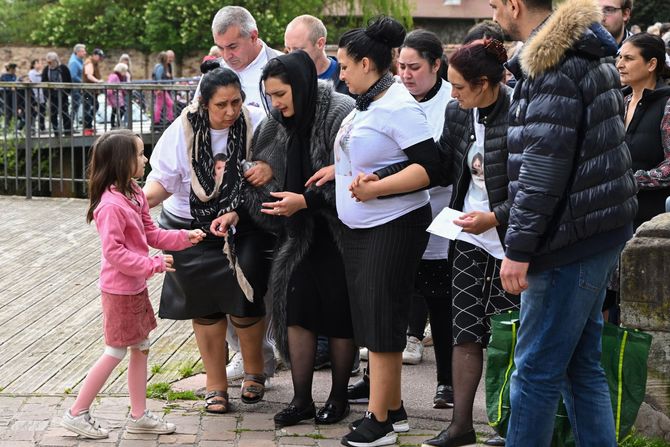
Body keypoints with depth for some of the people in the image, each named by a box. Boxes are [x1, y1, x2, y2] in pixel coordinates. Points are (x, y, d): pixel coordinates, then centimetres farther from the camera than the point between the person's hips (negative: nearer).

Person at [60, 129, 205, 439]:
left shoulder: (134, 194, 6)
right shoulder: (111, 205, -24)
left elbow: (151, 233, 13)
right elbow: (113, 252, -26)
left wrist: (185, 238, 1)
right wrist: (153, 265, -24)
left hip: (136, 286, 9)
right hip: (120, 290, -9)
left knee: (141, 348, 14)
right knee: (115, 352, 0)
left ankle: (139, 415, 23)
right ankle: (77, 414, 12)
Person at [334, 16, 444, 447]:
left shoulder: (399, 107, -17)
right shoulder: (365, 104, 11)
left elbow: (431, 169, -22)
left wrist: (375, 188, -24)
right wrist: (340, 171, 6)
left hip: (392, 228, -10)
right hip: (359, 229, 10)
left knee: (382, 322, -4)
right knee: (371, 320, 14)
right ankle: (393, 408, 25)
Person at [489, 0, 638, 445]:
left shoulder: (553, 66, -15)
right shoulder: (588, 55, 15)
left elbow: (545, 166, -21)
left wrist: (519, 248, -18)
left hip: (569, 239, -10)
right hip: (599, 230, 10)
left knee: (536, 369, -3)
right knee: (582, 364, 15)